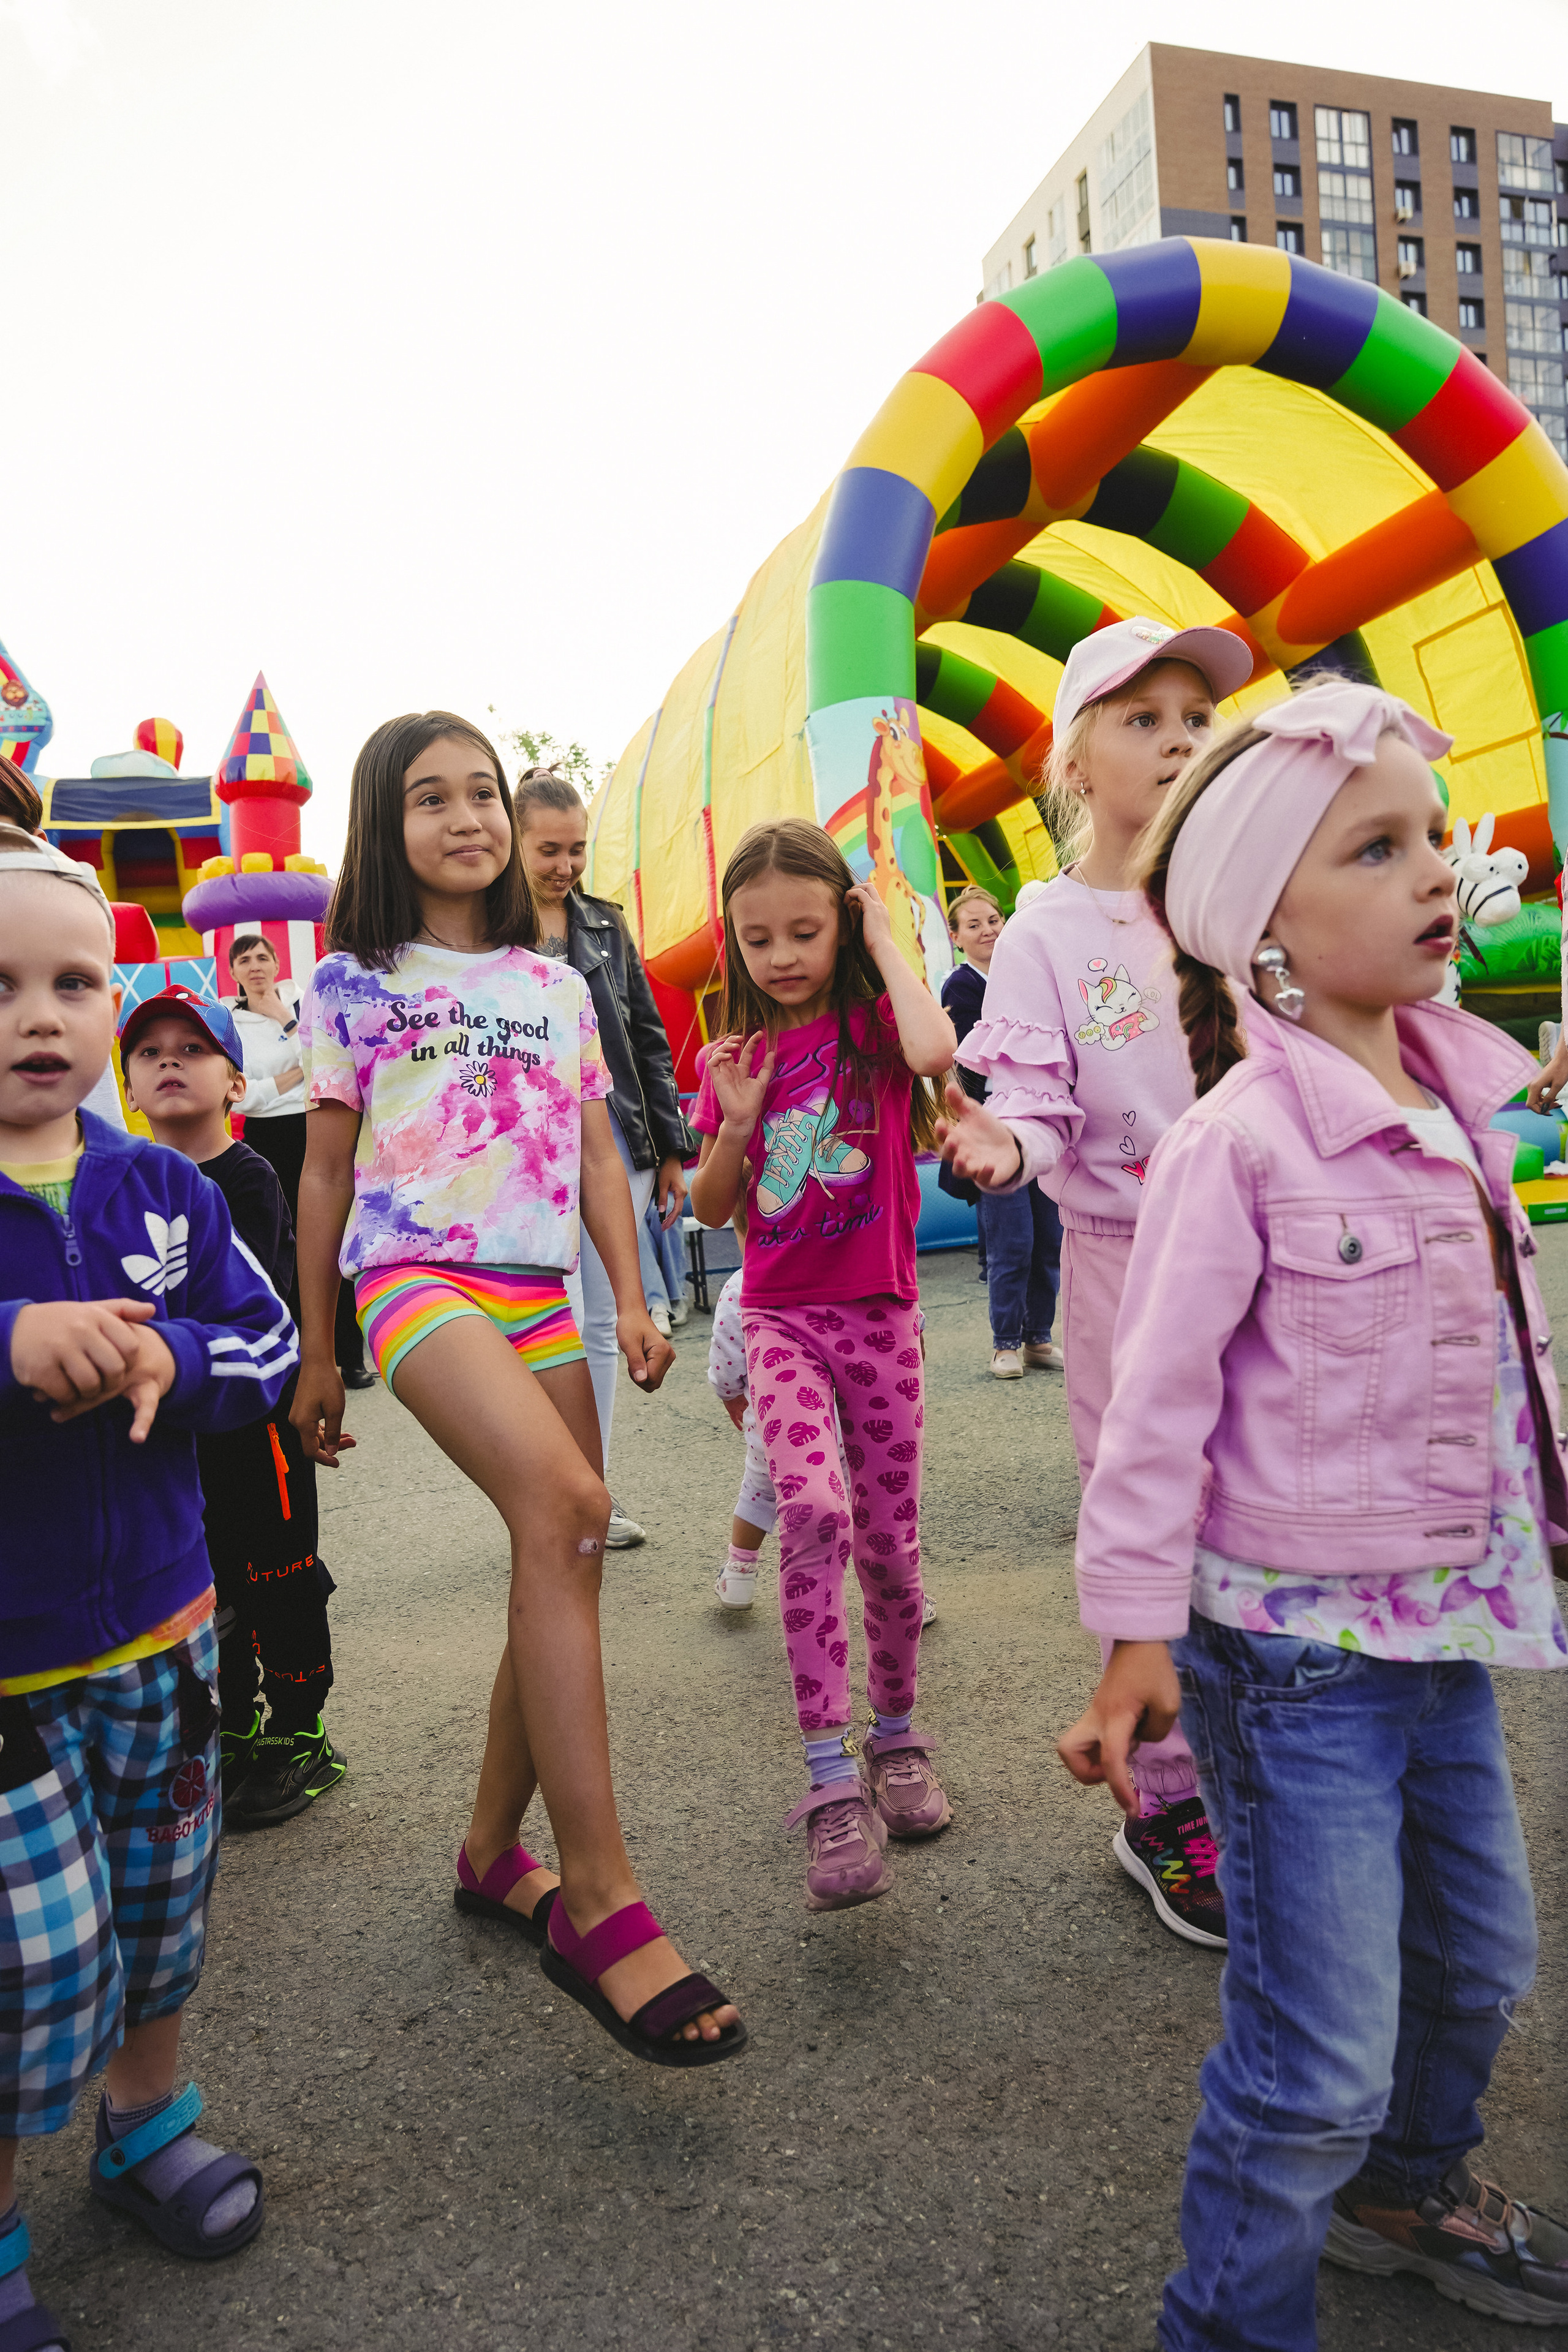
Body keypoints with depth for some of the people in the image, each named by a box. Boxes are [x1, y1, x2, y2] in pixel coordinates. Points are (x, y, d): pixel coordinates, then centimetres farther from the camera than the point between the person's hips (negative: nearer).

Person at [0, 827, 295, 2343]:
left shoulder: (163, 1187, -1)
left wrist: (170, 1355, -22)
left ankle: (146, 2126, 47)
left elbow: (269, 1347, -2)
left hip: (157, 1622, 4)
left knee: (163, 1905, 20)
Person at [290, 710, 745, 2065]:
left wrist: (632, 1298, 4)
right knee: (564, 1502, -29)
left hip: (537, 1291, 5)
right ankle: (599, 1903, -25)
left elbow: (597, 1155, 15)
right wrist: (316, 1355, 9)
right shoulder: (354, 984, 7)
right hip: (415, 1276, -5)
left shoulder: (556, 984, 17)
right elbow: (327, 1172, 8)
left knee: (565, 1565, 2)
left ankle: (494, 1851, 24)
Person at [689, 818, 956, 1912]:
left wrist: (888, 943, -13)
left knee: (889, 1542, 7)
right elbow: (713, 1212, 9)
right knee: (814, 1512, -23)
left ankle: (897, 1736, 33)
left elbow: (935, 1050, -28)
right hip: (781, 1317, 1)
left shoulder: (874, 1022, -2)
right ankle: (834, 1786, -15)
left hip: (877, 1311, -1)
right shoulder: (739, 1055, 7)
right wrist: (736, 1122, -8)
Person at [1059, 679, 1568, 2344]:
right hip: (1298, 1651, -8)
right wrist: (1136, 1630, -17)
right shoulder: (1238, 1140, -21)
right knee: (1323, 2051, 2)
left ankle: (1407, 2190, 55)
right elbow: (1159, 1395, -19)